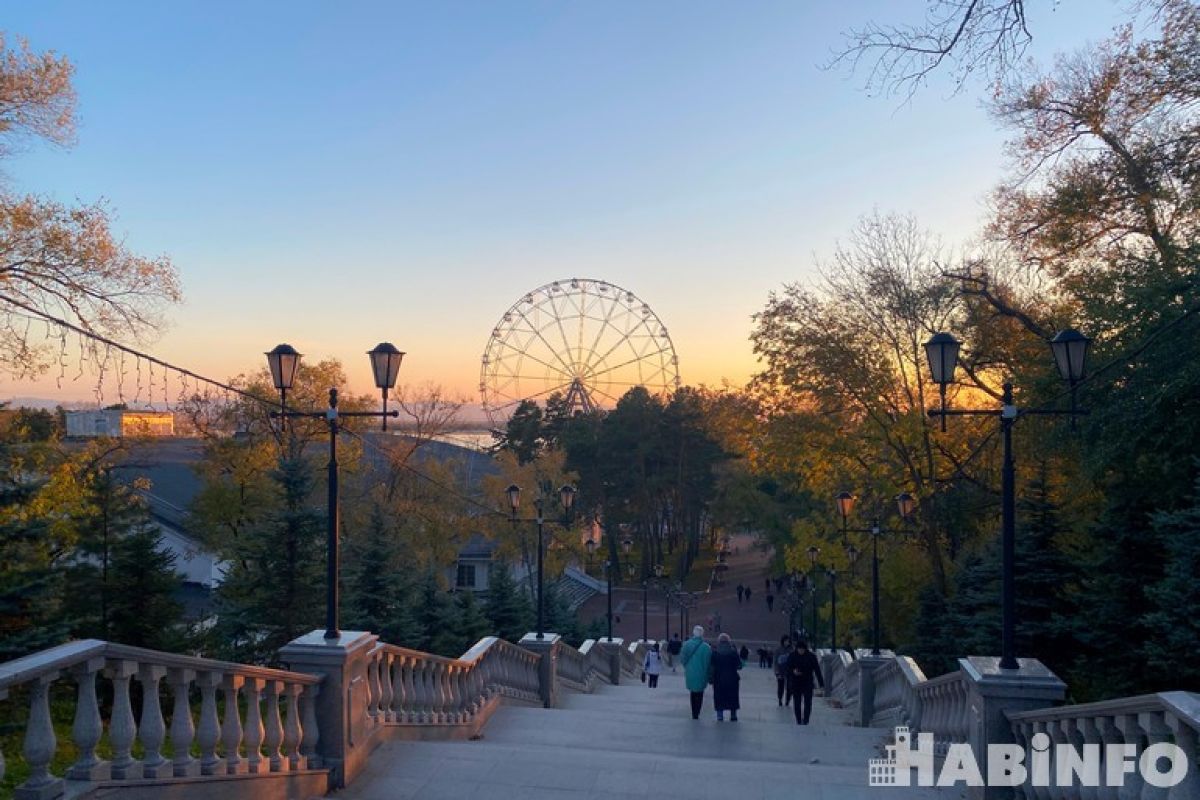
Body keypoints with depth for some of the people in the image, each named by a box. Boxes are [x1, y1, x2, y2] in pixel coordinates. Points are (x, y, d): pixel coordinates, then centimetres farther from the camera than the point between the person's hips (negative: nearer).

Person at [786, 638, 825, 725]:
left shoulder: (811, 656, -5)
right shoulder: (792, 655, -3)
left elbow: (817, 670, -3)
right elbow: (788, 668, 2)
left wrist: (821, 683, -3)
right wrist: (793, 671, -21)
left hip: (808, 683, -1)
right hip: (796, 683, 1)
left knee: (807, 702, -6)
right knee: (797, 702, 5)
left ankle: (806, 720, 2)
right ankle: (798, 720, 16)